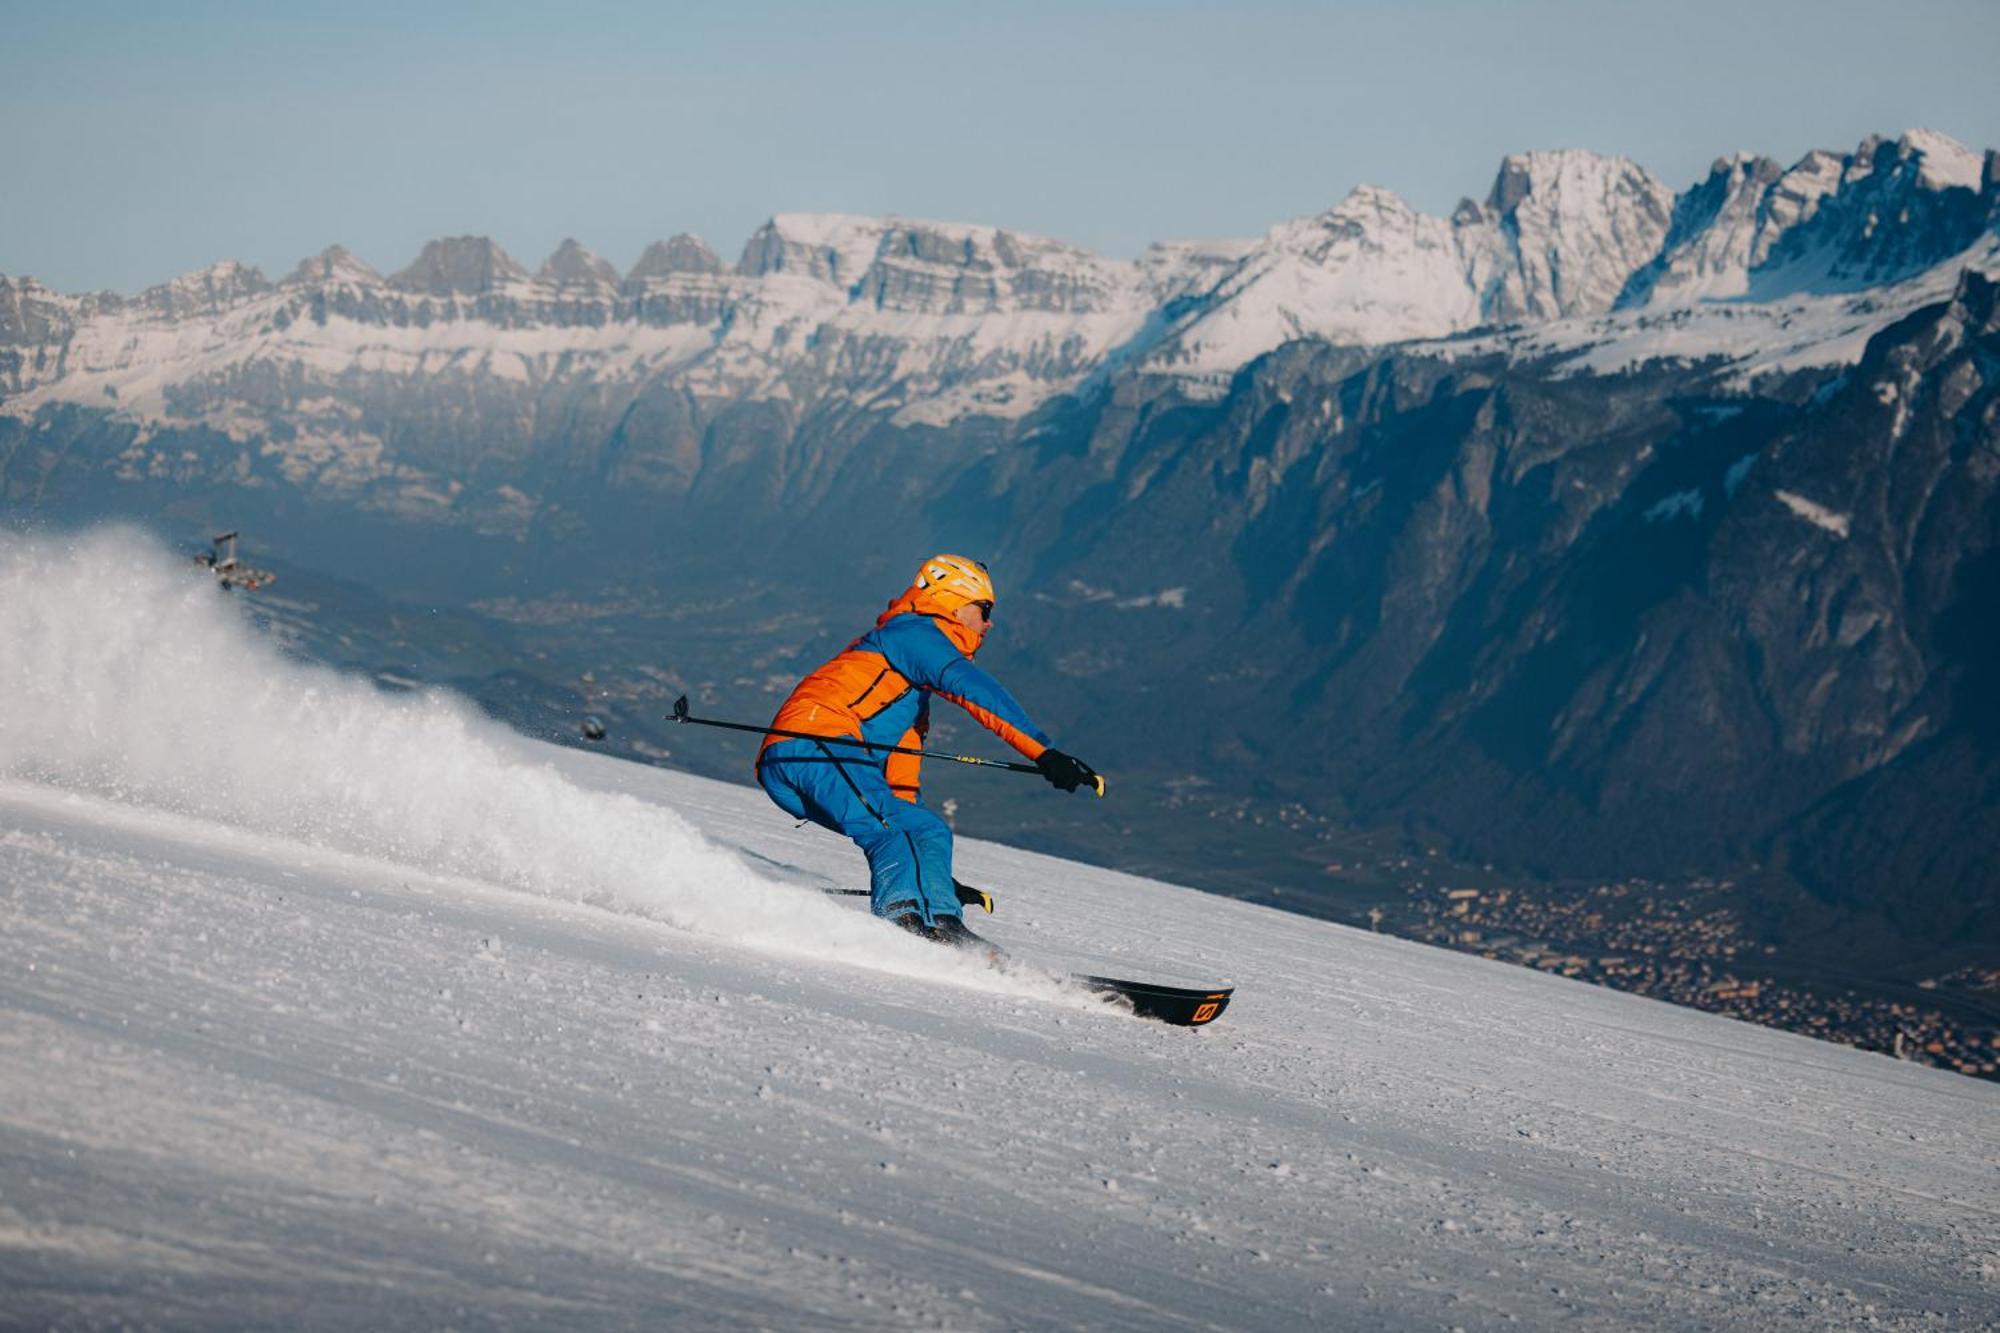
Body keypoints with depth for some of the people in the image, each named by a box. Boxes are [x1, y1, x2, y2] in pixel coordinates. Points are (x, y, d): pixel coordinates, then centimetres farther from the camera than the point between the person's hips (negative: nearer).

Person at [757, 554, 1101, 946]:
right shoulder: (913, 632, 4)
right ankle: (902, 918, -49)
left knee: (928, 831, 11)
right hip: (810, 746, -10)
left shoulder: (915, 680, 34)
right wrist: (1045, 753, -22)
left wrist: (933, 876, 34)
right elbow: (976, 690, -13)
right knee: (884, 827, -28)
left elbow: (900, 766, 36)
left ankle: (938, 923, -10)